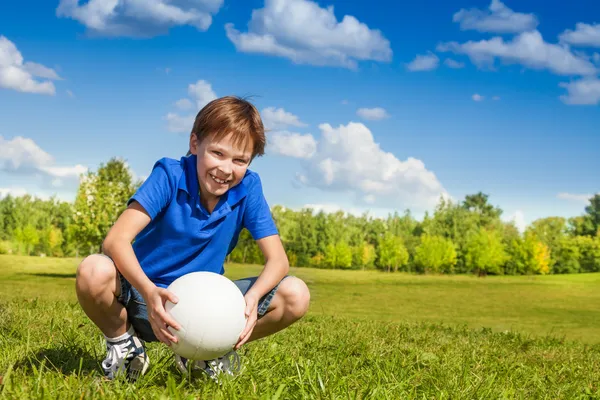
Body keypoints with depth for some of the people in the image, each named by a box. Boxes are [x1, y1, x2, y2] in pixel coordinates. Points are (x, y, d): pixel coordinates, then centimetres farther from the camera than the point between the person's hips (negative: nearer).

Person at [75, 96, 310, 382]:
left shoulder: (248, 188, -9)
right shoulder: (170, 175, -17)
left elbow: (277, 259, -11)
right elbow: (116, 240, -26)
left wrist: (253, 297, -34)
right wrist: (149, 292, -44)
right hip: (147, 295, -2)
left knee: (295, 296, -17)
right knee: (93, 272, -35)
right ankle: (123, 343, -1)